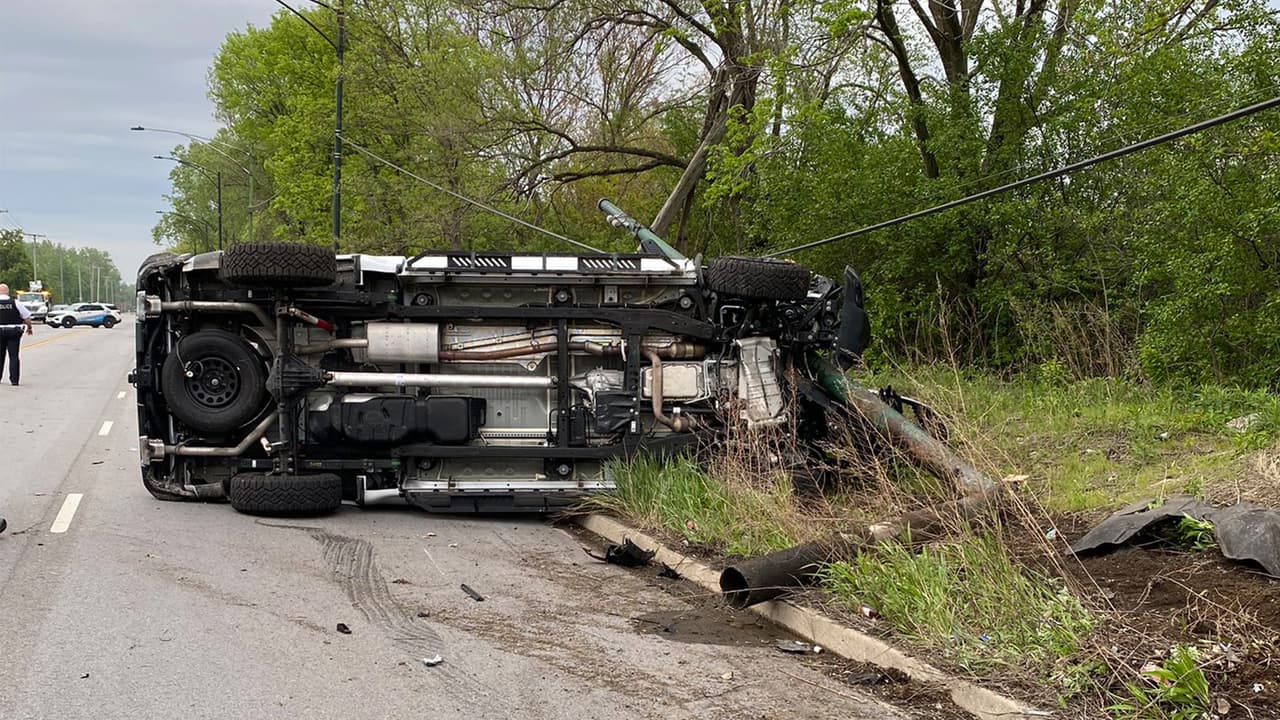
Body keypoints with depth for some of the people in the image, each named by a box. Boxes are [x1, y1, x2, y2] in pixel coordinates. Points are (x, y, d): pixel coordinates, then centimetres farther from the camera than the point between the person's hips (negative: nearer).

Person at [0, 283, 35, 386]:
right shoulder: (15, 303, -5)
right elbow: (27, 317, -2)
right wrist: (29, 328, 14)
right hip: (14, 331, 0)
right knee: (14, 356, 2)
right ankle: (14, 380, 0)